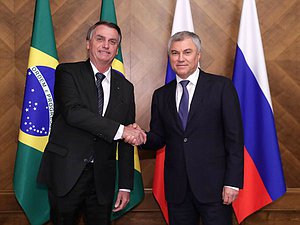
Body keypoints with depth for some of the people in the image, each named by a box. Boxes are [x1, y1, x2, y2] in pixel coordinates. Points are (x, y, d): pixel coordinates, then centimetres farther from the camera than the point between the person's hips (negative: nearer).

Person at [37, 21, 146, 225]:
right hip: (66, 172, -3)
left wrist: (125, 186, 4)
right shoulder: (68, 72, -1)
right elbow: (72, 112, -20)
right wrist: (119, 129, -23)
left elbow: (127, 141, 8)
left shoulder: (125, 87, 9)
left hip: (102, 177, 3)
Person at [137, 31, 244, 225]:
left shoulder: (222, 86, -3)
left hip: (213, 185, -3)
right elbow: (159, 139, 12)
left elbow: (234, 137, -5)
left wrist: (232, 182, -10)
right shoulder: (161, 95, 10)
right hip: (177, 189, 4)